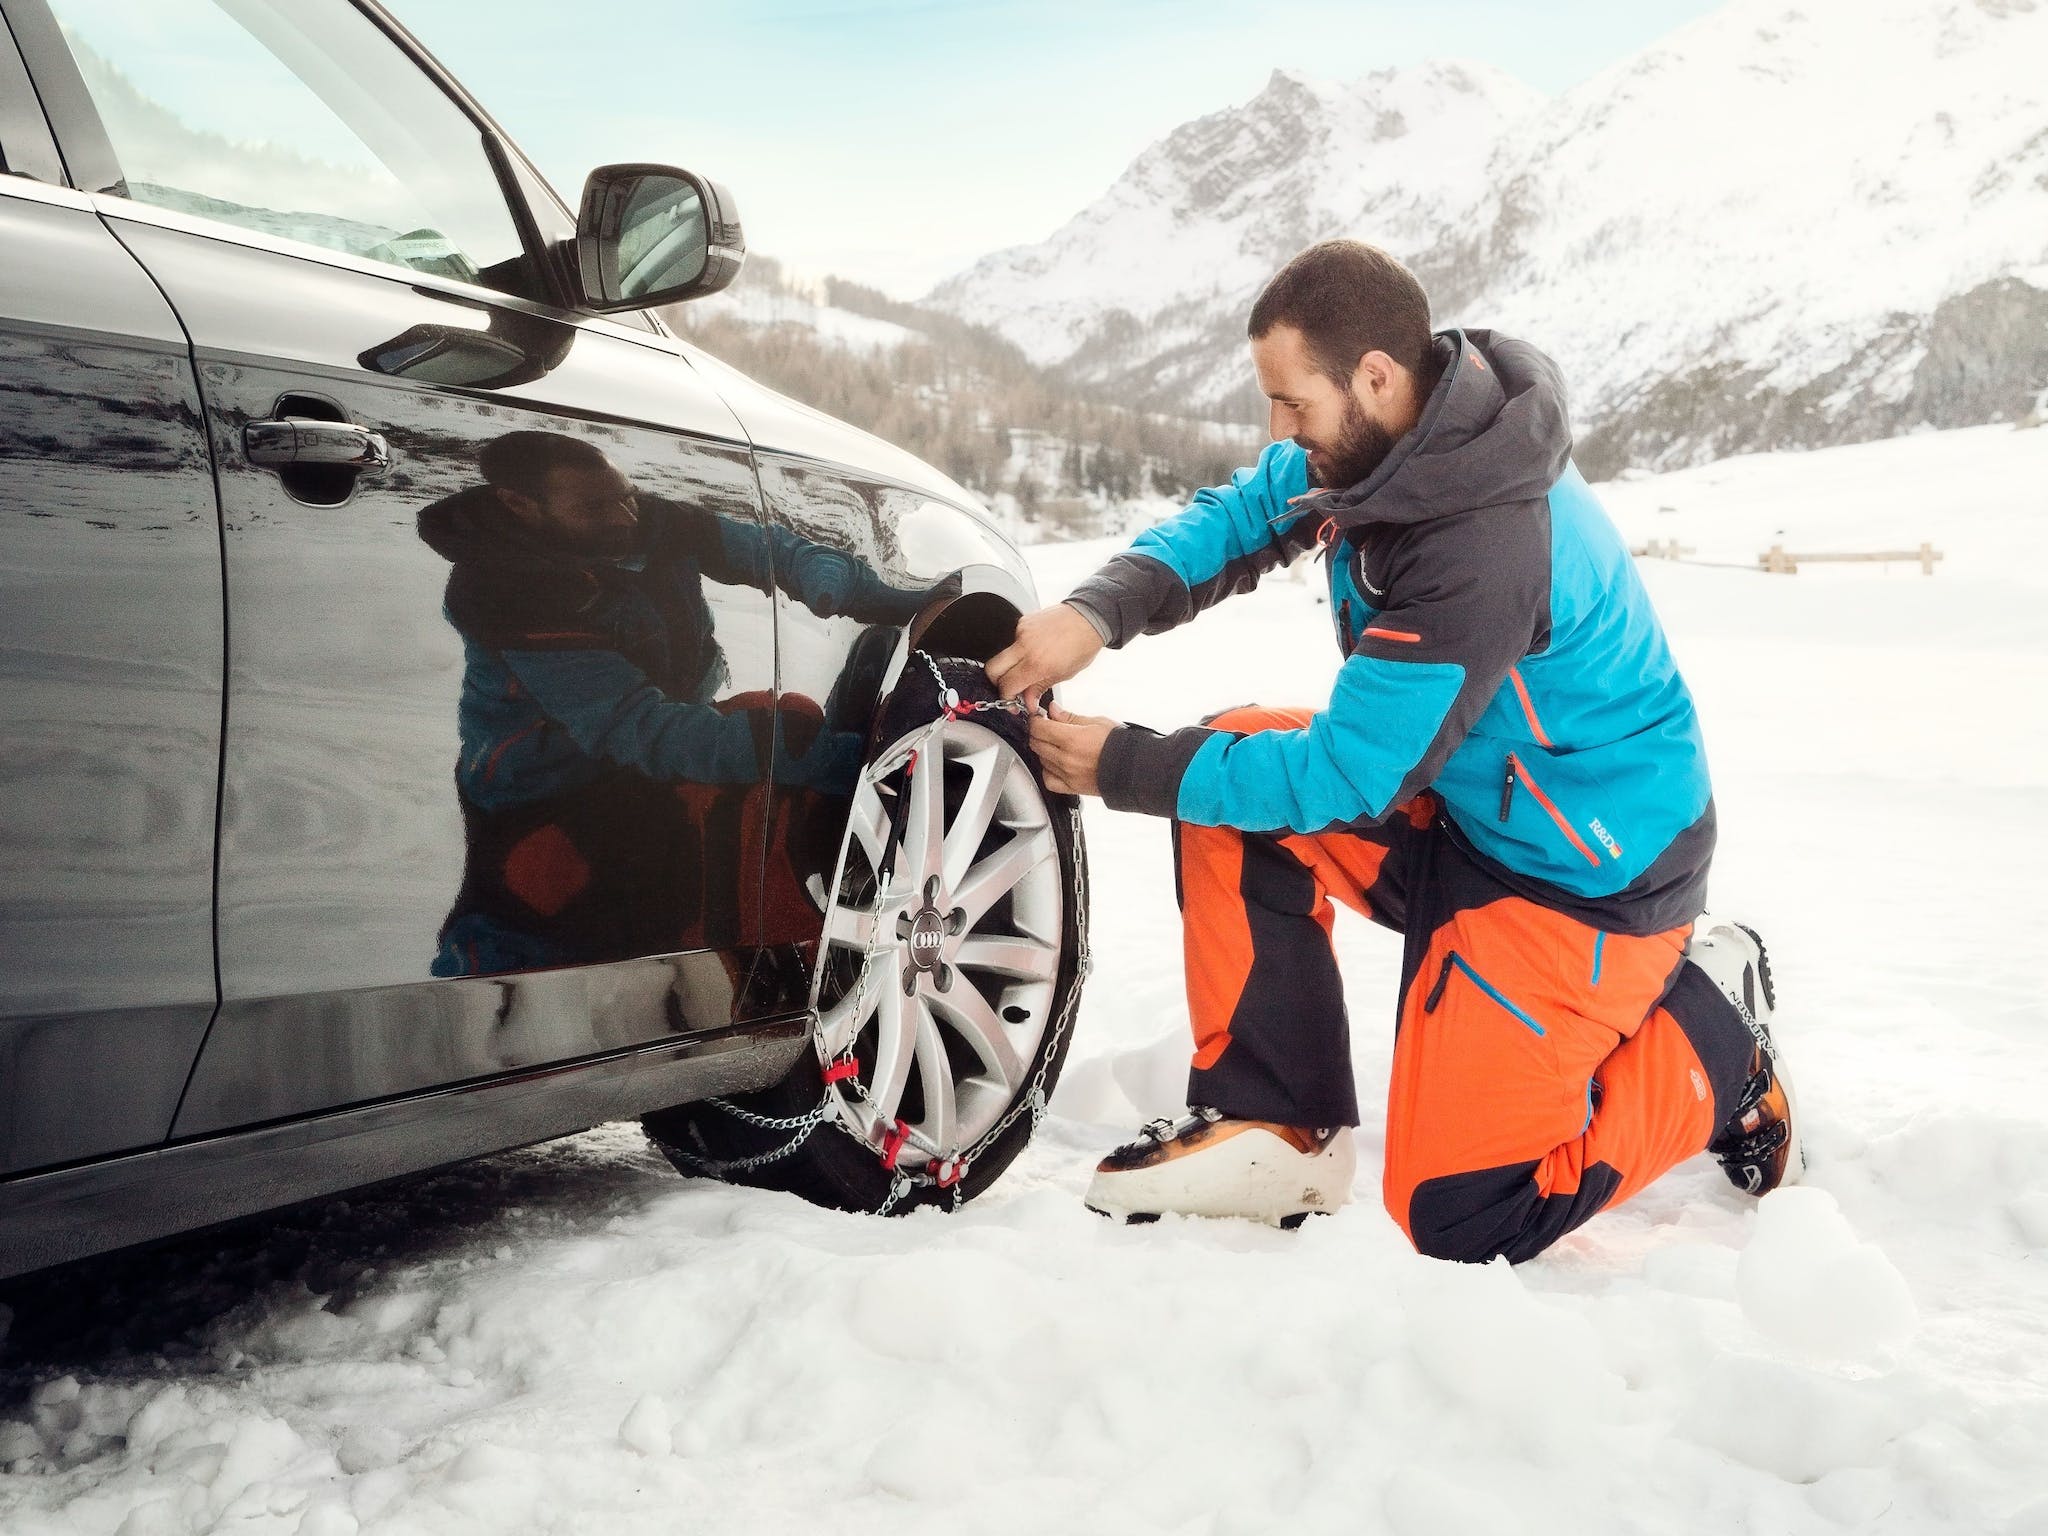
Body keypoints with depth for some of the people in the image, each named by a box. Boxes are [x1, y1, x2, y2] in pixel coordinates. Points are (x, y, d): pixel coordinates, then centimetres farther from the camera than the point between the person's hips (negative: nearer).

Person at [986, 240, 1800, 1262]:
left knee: (1454, 1217, -10)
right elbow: (1241, 515, 4)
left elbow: (1348, 776, -27)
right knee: (1230, 755, -6)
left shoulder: (1486, 548, -33)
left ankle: (1705, 1026, 10)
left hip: (1582, 871, -9)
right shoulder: (1382, 439, -8)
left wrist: (1124, 769, -19)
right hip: (1463, 804, 9)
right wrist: (1098, 611, -16)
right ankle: (1272, 1130, 1)